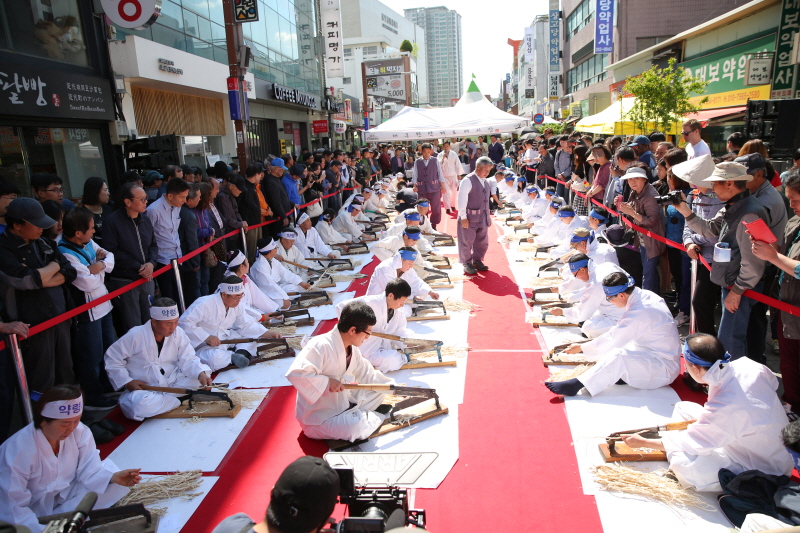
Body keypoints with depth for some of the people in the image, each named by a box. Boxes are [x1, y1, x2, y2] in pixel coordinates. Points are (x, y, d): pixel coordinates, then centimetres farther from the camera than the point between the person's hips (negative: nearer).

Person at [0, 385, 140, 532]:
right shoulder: (17, 451, -28)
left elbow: (89, 470, -14)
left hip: (65, 496, 5)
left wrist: (114, 477, -35)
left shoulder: (79, 431, -15)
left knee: (114, 486, -17)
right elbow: (12, 509, -25)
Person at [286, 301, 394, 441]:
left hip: (344, 402, 9)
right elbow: (295, 373, -38)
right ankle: (377, 417, 0)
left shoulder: (353, 349, 3)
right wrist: (327, 382, -32)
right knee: (356, 426, -32)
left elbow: (367, 374, 14)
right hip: (319, 419, -9)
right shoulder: (321, 345, -27)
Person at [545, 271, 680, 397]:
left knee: (618, 356, -29)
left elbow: (612, 339, -18)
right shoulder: (646, 295, 0)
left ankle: (577, 385, -30)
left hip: (664, 370, -10)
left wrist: (581, 348, -8)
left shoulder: (638, 314, -27)